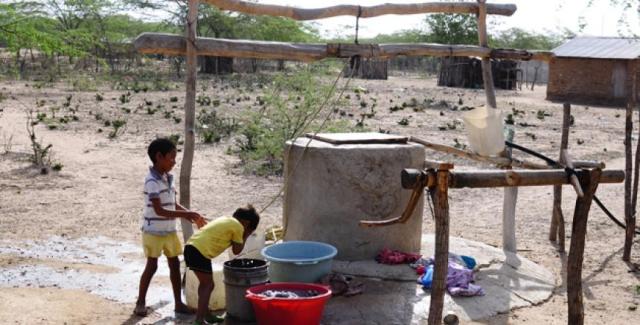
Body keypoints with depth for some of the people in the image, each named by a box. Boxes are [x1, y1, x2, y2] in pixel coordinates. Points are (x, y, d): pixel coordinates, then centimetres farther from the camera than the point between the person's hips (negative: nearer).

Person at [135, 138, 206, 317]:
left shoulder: (168, 178, 7)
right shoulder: (152, 181, -20)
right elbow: (159, 210, -24)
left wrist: (192, 215, 1)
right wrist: (185, 215, -26)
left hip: (169, 230, 8)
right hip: (154, 231, -8)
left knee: (175, 264, 10)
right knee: (151, 266, 1)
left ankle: (178, 303, 18)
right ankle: (140, 302, 17)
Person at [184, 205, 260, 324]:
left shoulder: (226, 219, 23)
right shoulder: (238, 226, -1)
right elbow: (236, 250, 6)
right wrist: (246, 236, 18)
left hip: (191, 246, 9)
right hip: (200, 251, -9)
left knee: (205, 284, 19)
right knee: (208, 285, 1)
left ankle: (205, 314, 27)